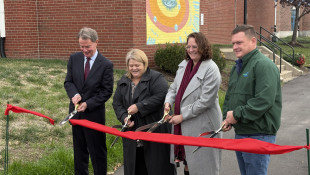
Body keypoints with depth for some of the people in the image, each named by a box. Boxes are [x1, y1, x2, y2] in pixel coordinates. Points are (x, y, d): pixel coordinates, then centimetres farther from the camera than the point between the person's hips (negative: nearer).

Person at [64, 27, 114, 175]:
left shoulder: (106, 65, -11)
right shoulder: (74, 59, 1)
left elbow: (107, 91, -9)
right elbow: (68, 81, 5)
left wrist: (88, 104, -17)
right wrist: (74, 94, -17)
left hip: (94, 114, -4)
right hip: (76, 112, 5)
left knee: (97, 151, 5)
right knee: (79, 150, 17)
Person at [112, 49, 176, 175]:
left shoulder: (156, 78, -6)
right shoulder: (123, 82, 13)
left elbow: (161, 97, -20)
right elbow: (117, 103, 11)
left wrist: (139, 107, -21)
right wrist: (124, 117, -8)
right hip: (132, 132, 5)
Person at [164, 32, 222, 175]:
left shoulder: (211, 69, -15)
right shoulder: (183, 65, 9)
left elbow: (205, 101, -20)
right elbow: (174, 88, 18)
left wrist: (182, 116, -17)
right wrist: (168, 102, -4)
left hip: (202, 125, -7)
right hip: (183, 125, 7)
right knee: (187, 162, 18)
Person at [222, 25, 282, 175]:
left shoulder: (264, 65, -14)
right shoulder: (237, 67, 16)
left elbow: (264, 100, -25)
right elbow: (230, 96, 24)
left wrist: (237, 115, -19)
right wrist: (227, 117, 6)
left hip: (259, 135, -9)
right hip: (240, 132, 9)